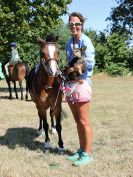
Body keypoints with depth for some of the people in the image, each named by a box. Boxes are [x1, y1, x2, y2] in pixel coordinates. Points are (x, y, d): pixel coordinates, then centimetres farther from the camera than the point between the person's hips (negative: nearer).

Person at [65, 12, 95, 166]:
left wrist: (72, 68, -12)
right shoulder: (69, 42, 13)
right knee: (77, 120, 14)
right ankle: (81, 150, 26)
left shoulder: (85, 41, -10)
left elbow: (89, 63, -21)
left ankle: (87, 154, 9)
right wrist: (65, 72, 4)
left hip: (81, 83, -8)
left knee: (84, 121, -2)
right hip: (70, 83, 8)